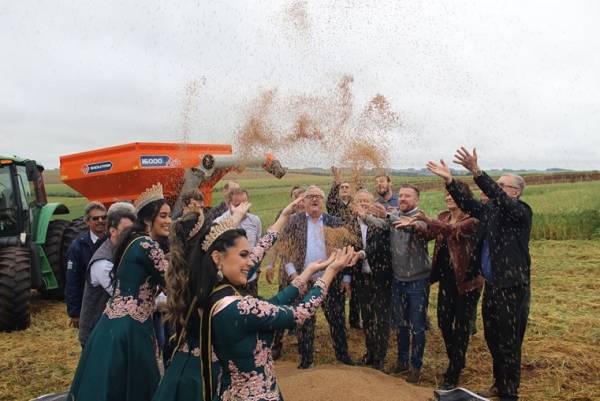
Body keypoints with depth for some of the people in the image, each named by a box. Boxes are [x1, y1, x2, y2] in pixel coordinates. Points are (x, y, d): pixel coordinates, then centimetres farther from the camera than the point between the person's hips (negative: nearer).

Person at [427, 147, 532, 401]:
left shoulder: (521, 211, -12)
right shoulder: (491, 209, 10)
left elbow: (499, 198, -29)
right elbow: (467, 204, 6)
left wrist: (476, 172, -40)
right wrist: (449, 180, -6)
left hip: (512, 287, -8)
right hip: (491, 285, 8)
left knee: (509, 344, 3)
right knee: (492, 338, 19)